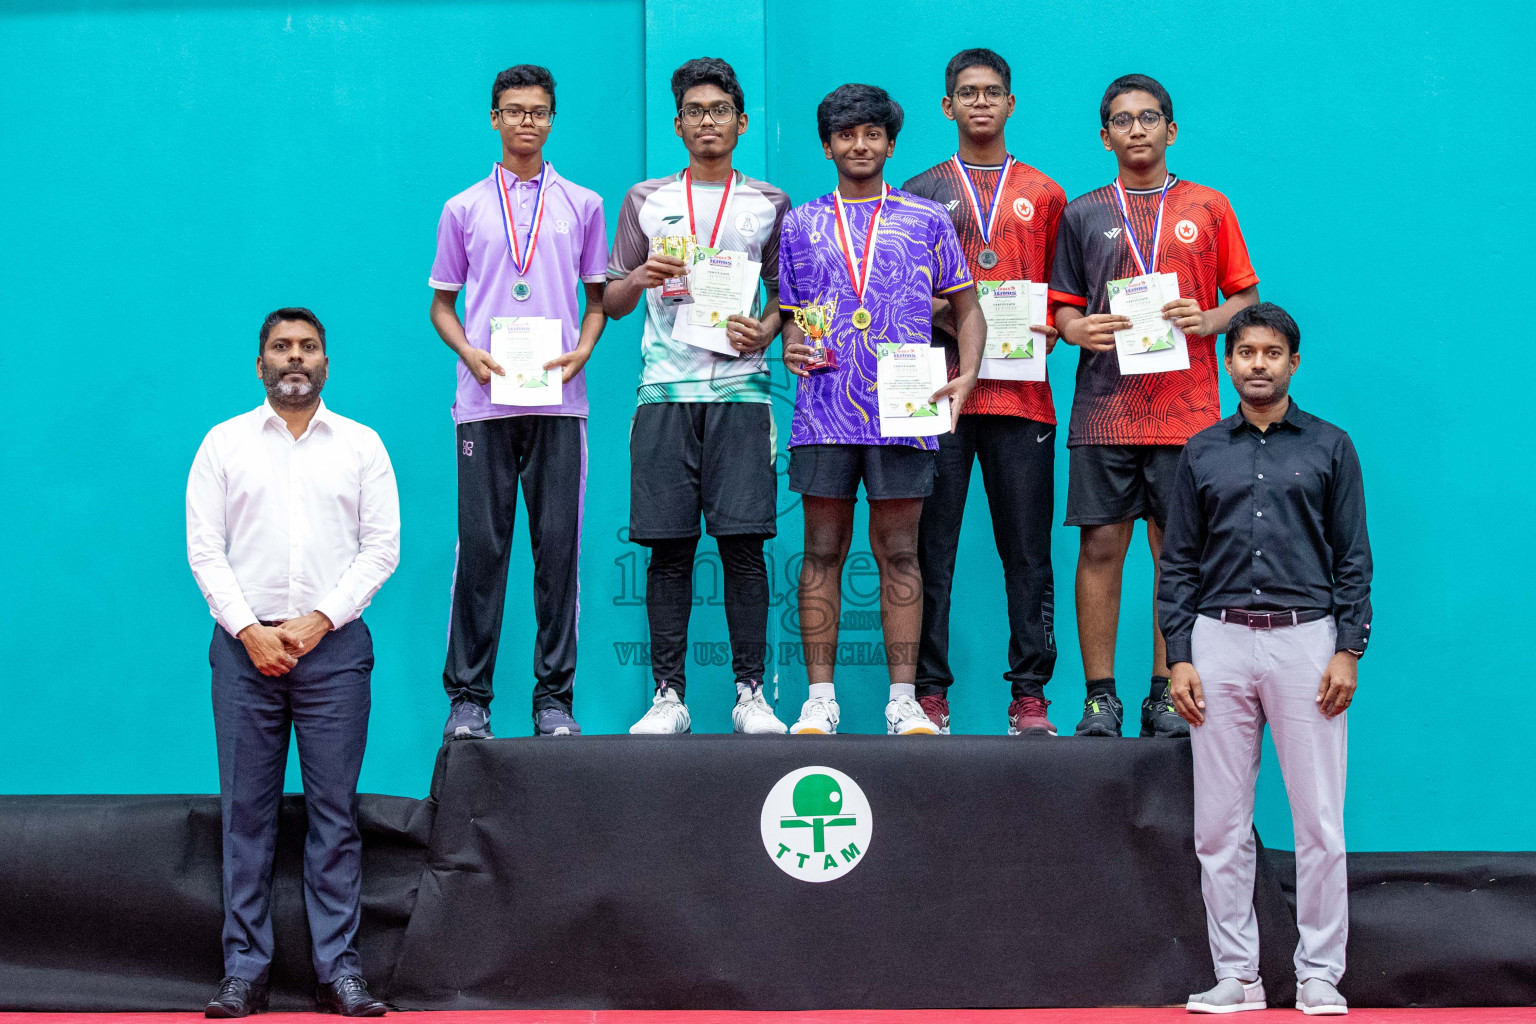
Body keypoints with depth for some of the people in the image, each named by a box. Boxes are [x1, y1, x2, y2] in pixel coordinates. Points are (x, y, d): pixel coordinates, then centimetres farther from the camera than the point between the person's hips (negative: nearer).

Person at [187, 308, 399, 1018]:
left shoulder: (361, 445, 10)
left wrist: (319, 621, -8)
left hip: (334, 645, 0)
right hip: (245, 646, 0)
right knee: (247, 810, 0)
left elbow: (382, 545, 3)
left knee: (335, 811, -1)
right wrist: (250, 630, -8)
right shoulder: (224, 443, 10)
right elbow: (203, 547, 4)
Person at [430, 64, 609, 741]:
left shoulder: (582, 205, 13)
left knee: (559, 547, -1)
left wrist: (580, 352, -3)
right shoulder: (463, 210, 12)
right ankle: (467, 697, 5)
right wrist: (470, 353, -4)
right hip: (484, 402, 0)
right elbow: (442, 303, 14)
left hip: (558, 401, 0)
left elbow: (598, 297, 15)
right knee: (481, 547, -2)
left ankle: (554, 699, 5)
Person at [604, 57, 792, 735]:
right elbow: (611, 302, 14)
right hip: (665, 391, 1)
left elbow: (787, 290, 17)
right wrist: (638, 280, -7)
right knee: (668, 546, -2)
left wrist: (765, 329, -4)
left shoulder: (768, 204, 14)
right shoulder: (646, 200, 14)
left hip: (740, 389, -1)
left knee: (743, 542, -7)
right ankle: (669, 696, 3)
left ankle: (750, 692, 0)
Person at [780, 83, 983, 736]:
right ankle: (821, 698, 6)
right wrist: (791, 347, -5)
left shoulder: (927, 221, 11)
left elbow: (966, 309, 12)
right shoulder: (799, 225, 14)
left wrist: (967, 375, -4)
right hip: (823, 409, 1)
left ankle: (904, 699, 5)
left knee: (899, 551, 1)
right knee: (823, 550, 1)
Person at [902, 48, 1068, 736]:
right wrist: (951, 322, -9)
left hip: (1021, 391, 1)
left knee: (1027, 549, 0)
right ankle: (930, 692, 2)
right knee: (931, 547, -2)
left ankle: (1029, 694, 3)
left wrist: (1048, 330, -3)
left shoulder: (1044, 195, 16)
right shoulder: (920, 193, 12)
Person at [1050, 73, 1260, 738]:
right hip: (1104, 407, 0)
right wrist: (1078, 329, -8)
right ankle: (1100, 695, 3)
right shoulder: (1082, 215, 13)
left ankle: (1166, 694, 8)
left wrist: (1207, 321, -9)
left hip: (1186, 409, 0)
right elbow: (1063, 305, 14)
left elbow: (1246, 297, 12)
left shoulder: (1209, 209, 11)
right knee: (1100, 547, -3)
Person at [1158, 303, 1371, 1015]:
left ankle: (1320, 976, 7)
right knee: (1220, 824, 2)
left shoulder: (1329, 447, 8)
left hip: (1306, 641, -2)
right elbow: (1179, 563, 10)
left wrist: (1348, 649, -4)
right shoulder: (1201, 453, 11)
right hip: (1220, 642, 2)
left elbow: (1353, 557, 6)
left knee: (1320, 822, -3)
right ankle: (1236, 975, 10)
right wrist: (1179, 657, 1)